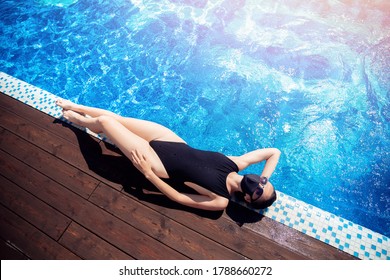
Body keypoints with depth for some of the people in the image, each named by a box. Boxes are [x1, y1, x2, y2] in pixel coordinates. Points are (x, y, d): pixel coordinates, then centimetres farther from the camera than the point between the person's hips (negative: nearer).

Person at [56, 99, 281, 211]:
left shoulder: (220, 201, -19)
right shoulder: (236, 164, -8)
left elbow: (179, 198, -18)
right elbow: (274, 152, 3)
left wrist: (148, 173, -21)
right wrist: (266, 178, -8)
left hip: (158, 164, -5)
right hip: (172, 140, 5)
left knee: (104, 122, -2)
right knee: (115, 118, 10)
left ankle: (79, 120, 37)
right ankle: (76, 107, 42)